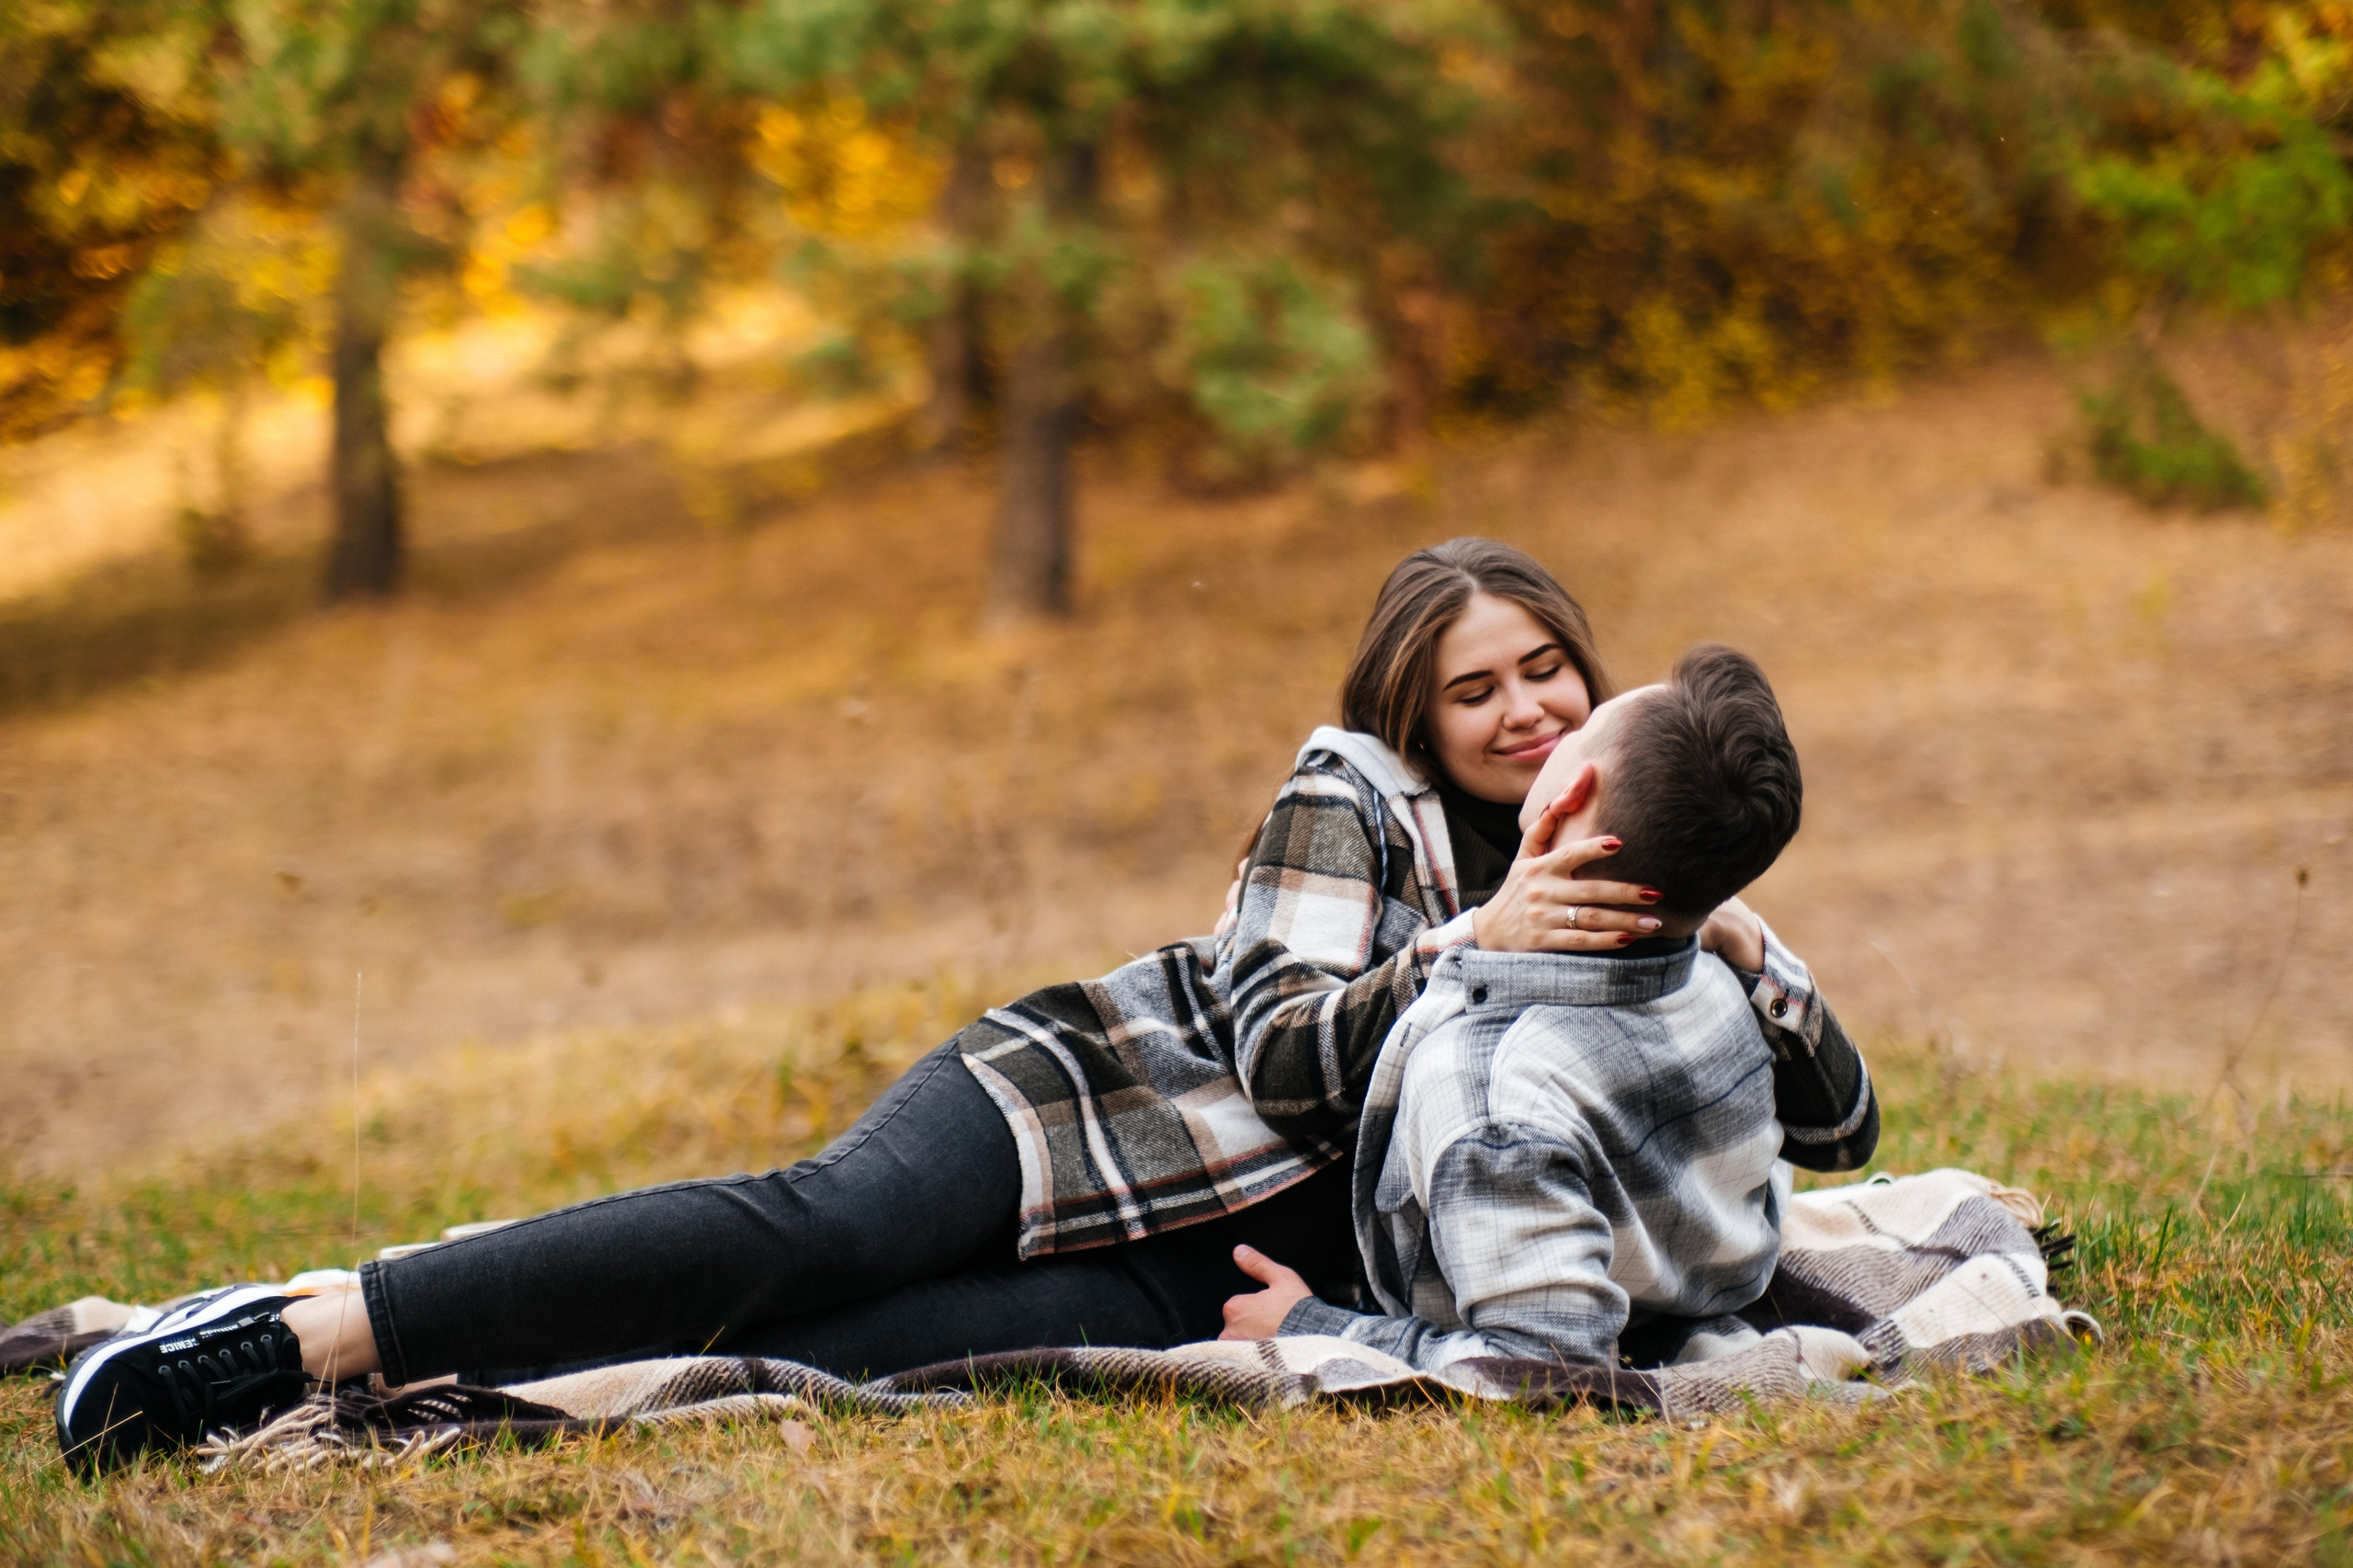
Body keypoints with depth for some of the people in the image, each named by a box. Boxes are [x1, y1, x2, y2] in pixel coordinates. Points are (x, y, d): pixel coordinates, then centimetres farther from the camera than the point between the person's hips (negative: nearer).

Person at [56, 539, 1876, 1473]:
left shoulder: (1631, 881, 12)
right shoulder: (1353, 796, -2)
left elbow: (1840, 1116, 10)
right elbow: (1284, 1047, -13)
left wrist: (1732, 941, -7)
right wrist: (1473, 948, -27)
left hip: (1210, 1248, 3)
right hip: (1106, 1088, -3)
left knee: (1115, 1324, -34)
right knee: (840, 1216, -32)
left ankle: (551, 1366, -33)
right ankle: (292, 1333, -38)